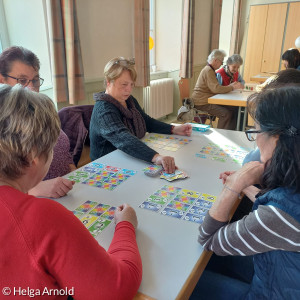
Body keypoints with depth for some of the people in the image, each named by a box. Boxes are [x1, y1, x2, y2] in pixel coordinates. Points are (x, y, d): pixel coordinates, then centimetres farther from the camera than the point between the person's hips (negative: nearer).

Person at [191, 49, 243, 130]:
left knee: (233, 109, -1)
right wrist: (232, 87, -16)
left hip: (208, 100, 10)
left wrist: (230, 86, 5)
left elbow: (216, 87, 19)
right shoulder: (208, 71, -16)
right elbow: (216, 89, -25)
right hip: (202, 103, -10)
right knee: (226, 113, -23)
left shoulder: (210, 70, 17)